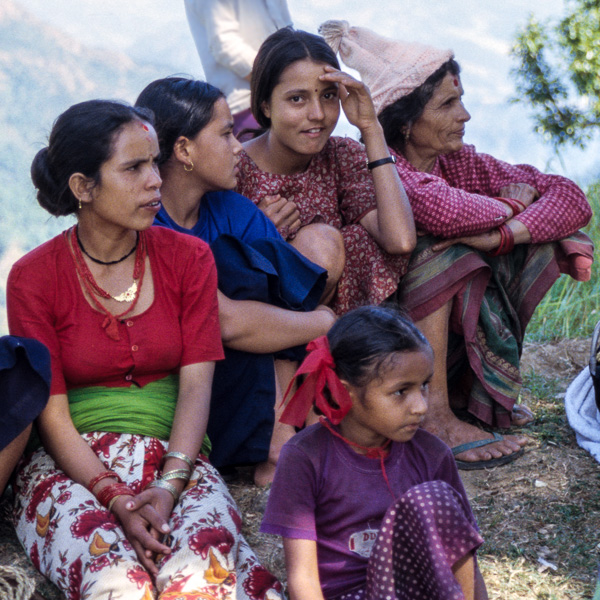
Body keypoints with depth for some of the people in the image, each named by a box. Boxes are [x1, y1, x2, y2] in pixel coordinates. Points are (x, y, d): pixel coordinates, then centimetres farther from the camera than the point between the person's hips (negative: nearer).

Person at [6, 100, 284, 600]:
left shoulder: (189, 258, 6)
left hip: (174, 458, 2)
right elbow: (53, 417, -5)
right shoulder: (33, 278, -1)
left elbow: (196, 385, -1)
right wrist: (117, 501, -19)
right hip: (72, 465, -1)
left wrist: (168, 487, -17)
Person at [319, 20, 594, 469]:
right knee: (443, 253, -31)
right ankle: (434, 416, -26)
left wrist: (501, 235, -29)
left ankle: (477, 381, -1)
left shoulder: (460, 162, -1)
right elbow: (441, 210, -42)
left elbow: (572, 198, -9)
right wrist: (509, 205, -20)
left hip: (450, 327, 6)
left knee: (545, 240, -6)